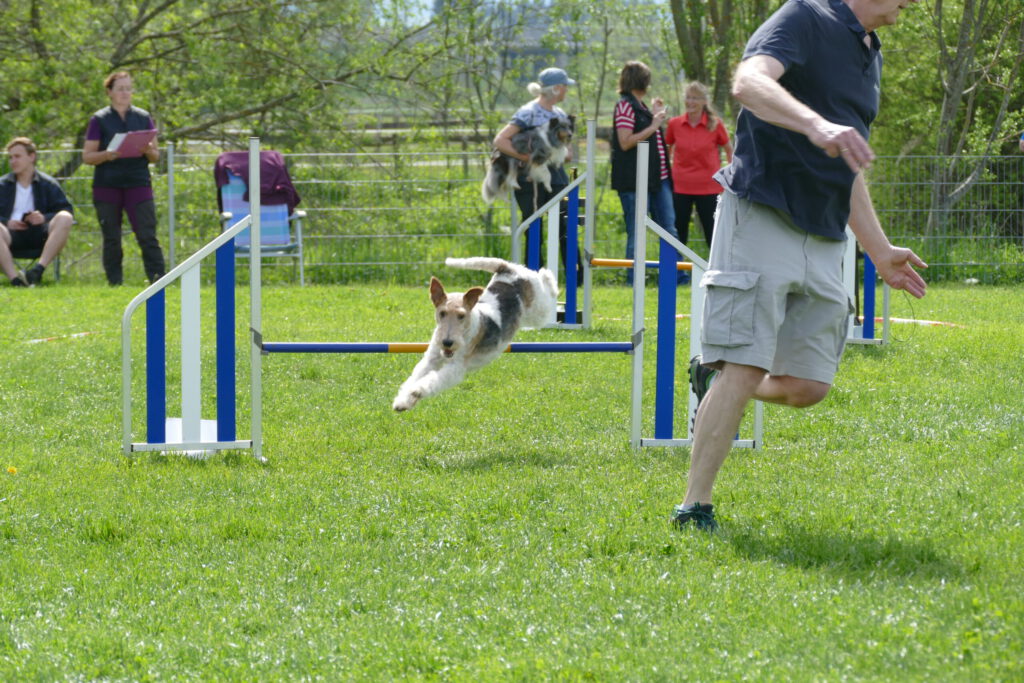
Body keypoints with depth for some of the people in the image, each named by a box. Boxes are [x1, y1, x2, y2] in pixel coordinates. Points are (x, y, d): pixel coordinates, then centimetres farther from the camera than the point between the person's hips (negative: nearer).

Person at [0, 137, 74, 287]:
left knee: (65, 219, -28)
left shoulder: (47, 184, 16)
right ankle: (14, 277, -47)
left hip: (40, 234, 1)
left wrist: (45, 218, -12)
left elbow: (67, 210, 7)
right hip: (12, 234, -1)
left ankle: (39, 268, -38)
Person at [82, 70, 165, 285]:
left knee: (148, 235, -9)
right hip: (107, 186, -1)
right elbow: (87, 156, 2)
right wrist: (107, 155, -17)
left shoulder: (143, 118, 11)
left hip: (138, 185, 1)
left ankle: (158, 281, -11)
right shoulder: (99, 120, 4)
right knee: (111, 239, 3)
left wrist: (150, 152, -10)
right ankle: (115, 282, 10)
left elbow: (156, 156, 13)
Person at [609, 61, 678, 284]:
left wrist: (656, 115, 22)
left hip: (658, 177, 9)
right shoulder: (625, 106, -10)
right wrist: (653, 126, -16)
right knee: (637, 233, -4)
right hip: (635, 180, -9)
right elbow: (625, 142, -19)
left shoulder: (640, 106, 18)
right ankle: (633, 280, 1)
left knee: (669, 230, 10)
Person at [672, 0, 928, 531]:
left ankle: (712, 377, 29)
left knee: (808, 386, 1)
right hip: (762, 218, -8)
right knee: (745, 370, -13)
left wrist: (880, 251, 27)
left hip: (824, 242, 8)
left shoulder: (869, 55, 21)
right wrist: (817, 124, -43)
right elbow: (749, 82, -27)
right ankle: (694, 509, -7)